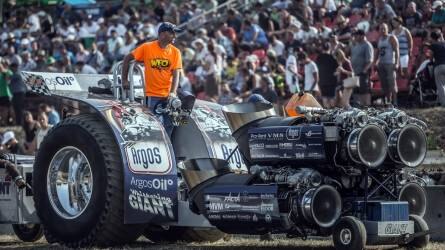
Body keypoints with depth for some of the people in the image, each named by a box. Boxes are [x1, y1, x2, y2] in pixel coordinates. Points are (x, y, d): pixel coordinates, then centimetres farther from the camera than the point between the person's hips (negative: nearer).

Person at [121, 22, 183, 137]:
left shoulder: (175, 52, 2)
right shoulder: (147, 48, -4)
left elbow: (176, 74, -2)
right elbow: (127, 59, 5)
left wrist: (173, 92, -17)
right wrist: (124, 80, 4)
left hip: (168, 96, 3)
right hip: (152, 95, -2)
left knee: (169, 125, 3)